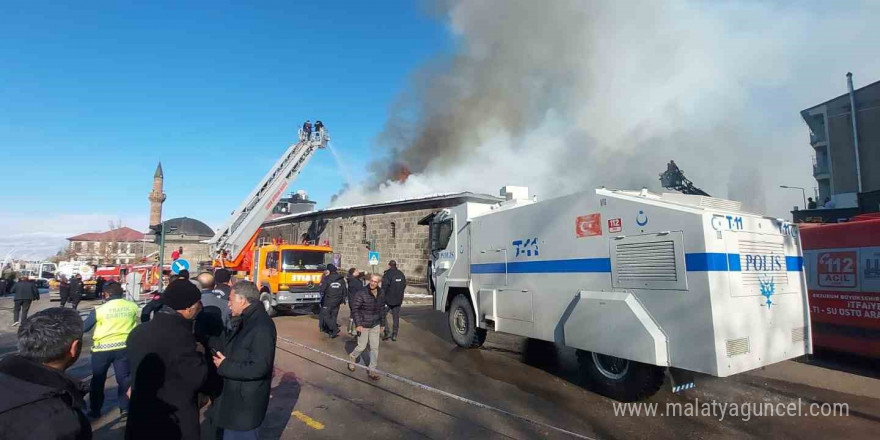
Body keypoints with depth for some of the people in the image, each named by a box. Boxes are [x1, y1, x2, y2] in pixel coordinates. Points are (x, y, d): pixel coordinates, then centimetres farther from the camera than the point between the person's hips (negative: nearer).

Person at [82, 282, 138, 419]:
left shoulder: (100, 309, -9)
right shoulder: (133, 306, -3)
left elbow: (84, 328, 3)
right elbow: (138, 326, 10)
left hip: (102, 349, -1)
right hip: (124, 347, 1)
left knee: (98, 380, 17)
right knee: (124, 378, 10)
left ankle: (95, 410, 27)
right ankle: (125, 408, 12)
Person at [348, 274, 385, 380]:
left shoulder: (381, 294, -1)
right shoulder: (361, 293, -16)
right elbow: (355, 309, -12)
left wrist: (382, 324, 13)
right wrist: (358, 324, -16)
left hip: (375, 326, 4)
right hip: (363, 325, -4)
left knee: (375, 348, 7)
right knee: (362, 347, 6)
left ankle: (372, 370, 20)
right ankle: (352, 358, 37)